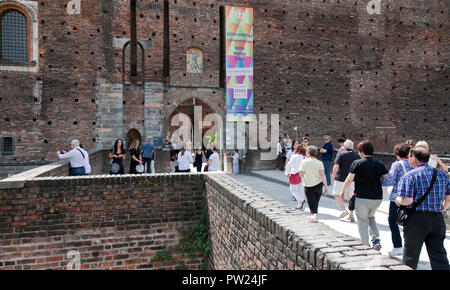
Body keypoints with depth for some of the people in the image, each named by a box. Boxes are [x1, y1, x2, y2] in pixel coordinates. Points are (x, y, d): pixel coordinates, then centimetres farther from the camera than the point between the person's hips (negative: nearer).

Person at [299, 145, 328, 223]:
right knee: (316, 201, 20)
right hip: (318, 185, 3)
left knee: (311, 202, 5)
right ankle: (314, 215, 31)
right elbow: (322, 175, -10)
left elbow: (301, 174, -11)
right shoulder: (319, 163, -4)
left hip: (309, 185, -2)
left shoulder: (304, 162, -9)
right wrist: (326, 186, -9)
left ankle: (314, 215, -14)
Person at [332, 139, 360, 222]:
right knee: (351, 196, 12)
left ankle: (343, 210, -6)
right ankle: (351, 215, 14)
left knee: (337, 194, 9)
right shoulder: (357, 156, 7)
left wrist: (333, 175, -3)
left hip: (341, 178, -5)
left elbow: (336, 166, -18)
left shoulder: (341, 154, -8)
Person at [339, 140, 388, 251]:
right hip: (377, 198, 4)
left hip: (362, 198, -4)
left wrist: (342, 191, 4)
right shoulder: (379, 164, 3)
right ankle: (376, 239, 10)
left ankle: (365, 245, 12)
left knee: (363, 221, 9)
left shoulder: (357, 163, -8)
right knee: (371, 217, 26)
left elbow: (349, 180, -8)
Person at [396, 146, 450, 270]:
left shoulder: (410, 175, -10)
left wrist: (397, 200, 2)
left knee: (411, 255, 11)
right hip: (438, 219, 5)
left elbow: (406, 200, -18)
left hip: (417, 219, -4)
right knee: (439, 255, 9)